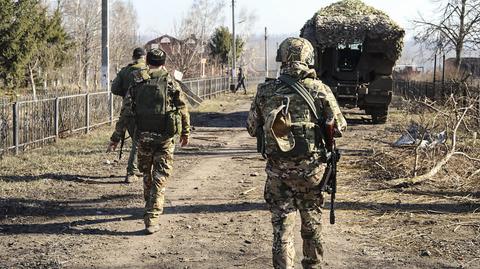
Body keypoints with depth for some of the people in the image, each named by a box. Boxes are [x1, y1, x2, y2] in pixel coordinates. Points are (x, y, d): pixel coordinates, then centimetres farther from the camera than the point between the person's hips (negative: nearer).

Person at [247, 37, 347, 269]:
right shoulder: (319, 89, -8)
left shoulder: (265, 90, -2)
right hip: (310, 169, -1)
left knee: (282, 224, 8)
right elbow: (339, 126, -4)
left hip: (277, 170, 1)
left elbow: (252, 128, 5)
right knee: (312, 221, 18)